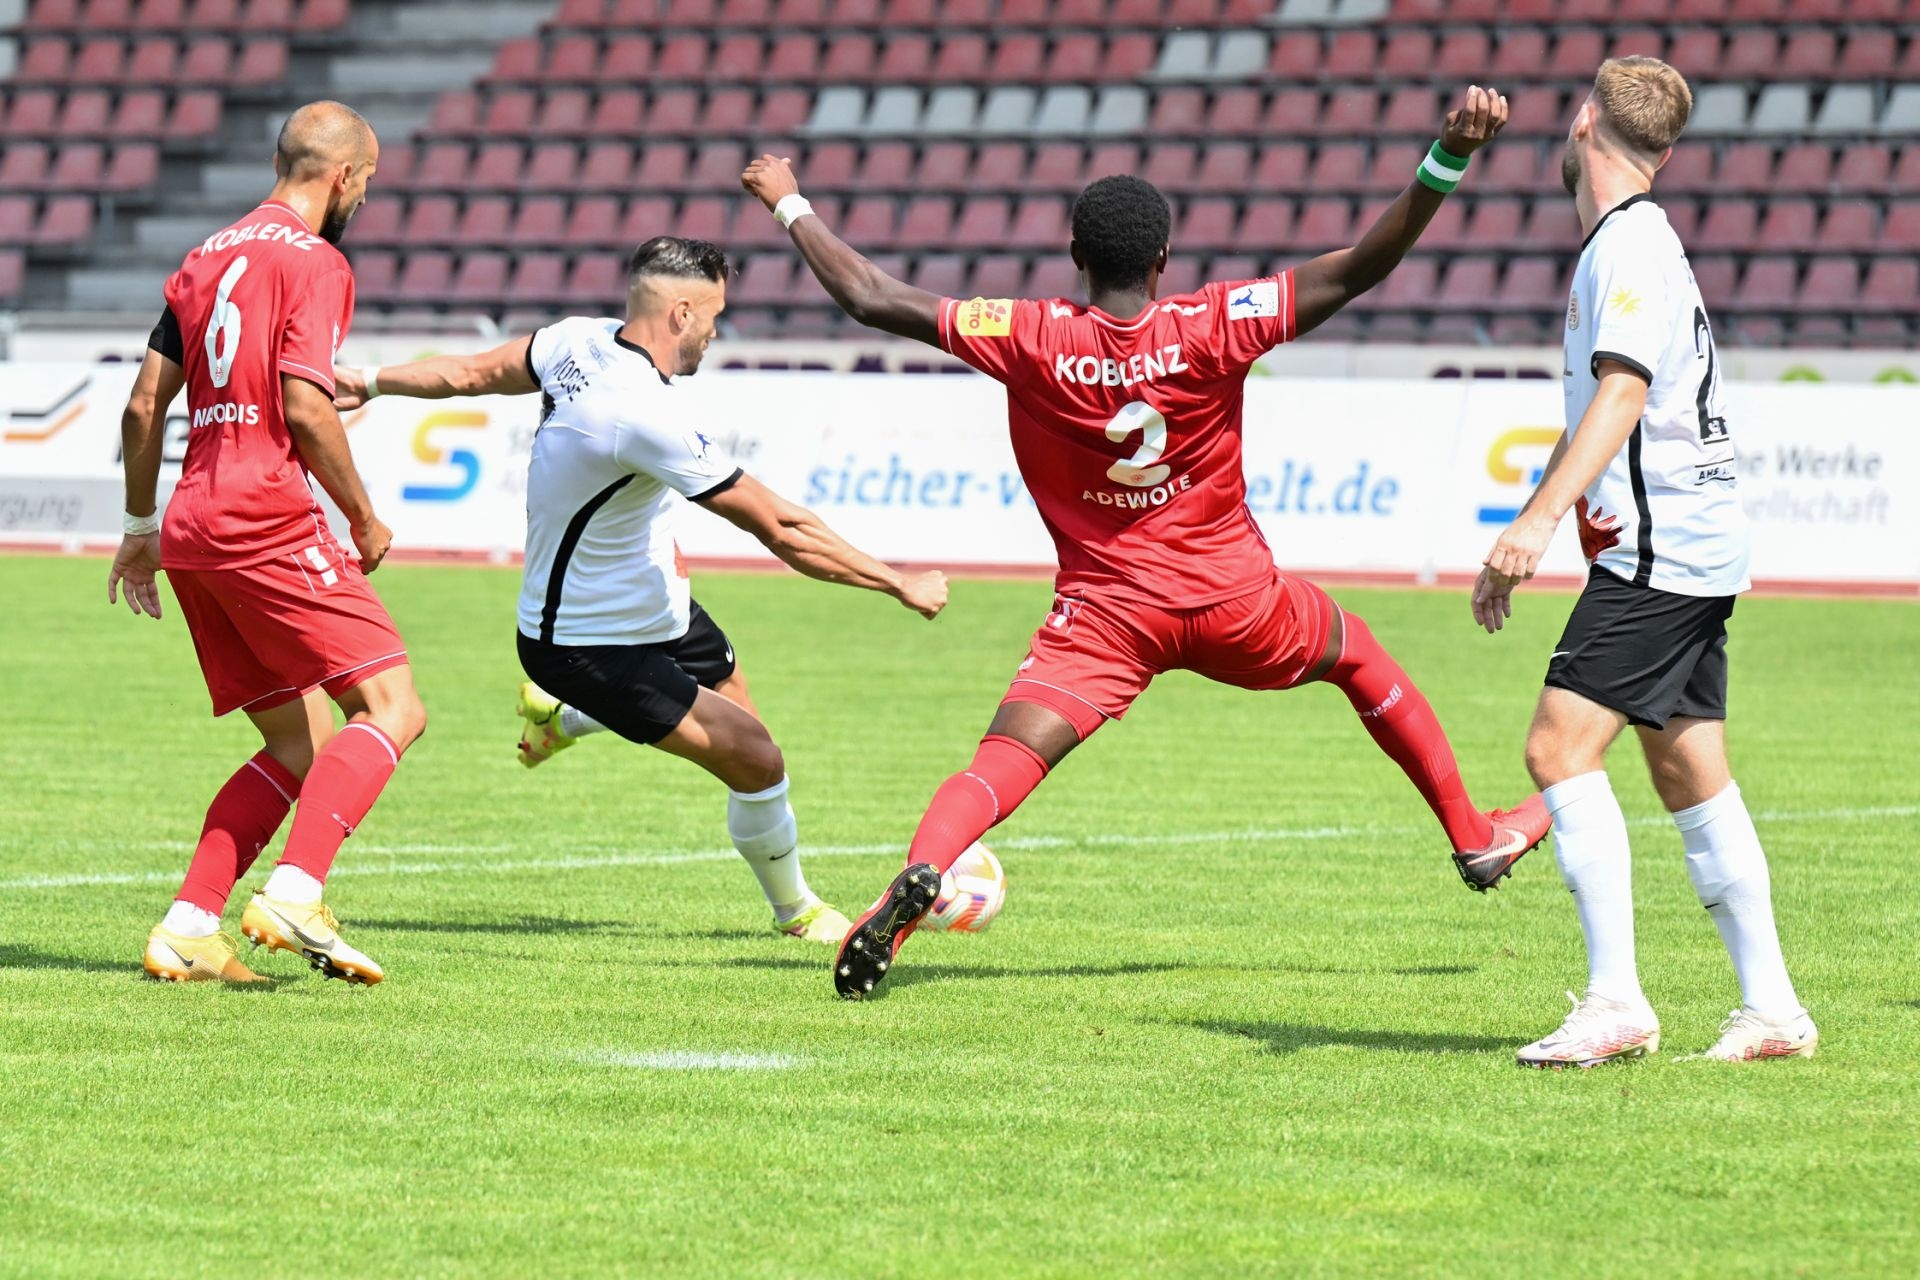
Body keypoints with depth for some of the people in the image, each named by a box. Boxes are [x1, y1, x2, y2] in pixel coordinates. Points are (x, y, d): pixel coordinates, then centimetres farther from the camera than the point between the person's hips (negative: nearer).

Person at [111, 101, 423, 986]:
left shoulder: (208, 258, 19)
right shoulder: (312, 261, -6)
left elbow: (144, 404, 19)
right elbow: (305, 408, -16)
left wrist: (141, 529, 26)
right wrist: (364, 517, -5)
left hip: (192, 523, 9)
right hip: (267, 521, -9)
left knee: (302, 747, 12)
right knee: (393, 708, -8)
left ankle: (187, 930, 2)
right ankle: (293, 894, -24)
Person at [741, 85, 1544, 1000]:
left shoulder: (1031, 341, -12)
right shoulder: (1213, 327, -14)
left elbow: (869, 299, -8)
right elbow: (1361, 267, -18)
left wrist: (790, 206, 4)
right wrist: (1445, 163, -21)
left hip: (1107, 613, -1)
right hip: (1233, 599, 1)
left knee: (1003, 761, -9)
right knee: (1359, 657, 27)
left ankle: (920, 870, -39)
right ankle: (1473, 837, 36)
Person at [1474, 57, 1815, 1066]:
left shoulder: (1632, 244, -12)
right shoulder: (1620, 245, 19)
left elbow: (1622, 392, -25)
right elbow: (1592, 414, 28)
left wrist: (1541, 519, -34)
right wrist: (1516, 544, 32)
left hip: (1660, 551, -10)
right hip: (1685, 553, 10)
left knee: (1561, 747, -15)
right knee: (1689, 775, 10)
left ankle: (1616, 1002, -19)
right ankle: (1771, 1010, 12)